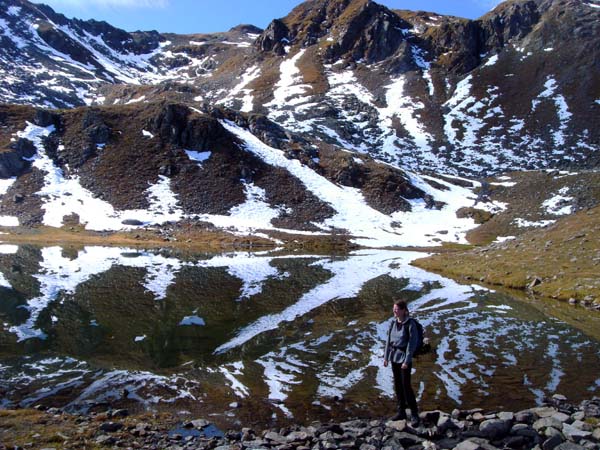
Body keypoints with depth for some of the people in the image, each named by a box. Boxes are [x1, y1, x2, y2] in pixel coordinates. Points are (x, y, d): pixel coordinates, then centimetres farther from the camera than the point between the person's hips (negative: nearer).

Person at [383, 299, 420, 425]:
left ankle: (414, 414, 9)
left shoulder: (410, 324, -14)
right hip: (394, 357, 6)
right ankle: (401, 412, 23)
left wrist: (407, 361, -16)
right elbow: (389, 340, 9)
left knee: (406, 385, -4)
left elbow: (412, 343, -14)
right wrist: (386, 357, 8)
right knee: (397, 385, 11)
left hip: (404, 357, -6)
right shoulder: (393, 323, 3)